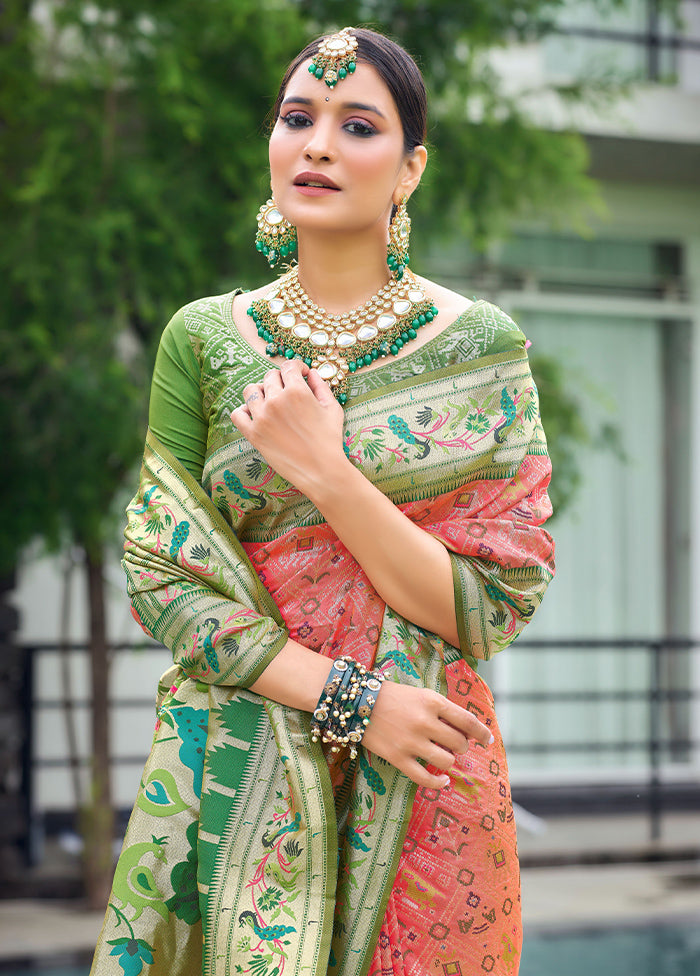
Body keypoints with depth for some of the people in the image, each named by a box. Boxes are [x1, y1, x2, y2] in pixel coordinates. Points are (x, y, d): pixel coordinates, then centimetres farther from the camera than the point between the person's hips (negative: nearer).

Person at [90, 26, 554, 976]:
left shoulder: (483, 348, -2)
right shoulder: (204, 339, 2)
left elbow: (488, 610, -8)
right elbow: (160, 576, -4)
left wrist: (325, 470, -19)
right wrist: (349, 702, -15)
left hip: (425, 789, -1)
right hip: (238, 784, 1)